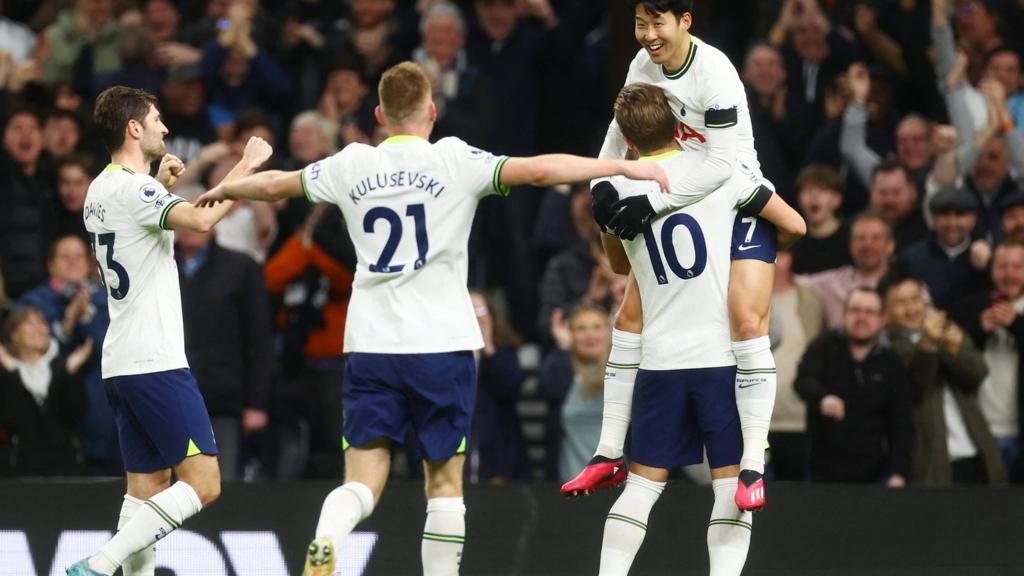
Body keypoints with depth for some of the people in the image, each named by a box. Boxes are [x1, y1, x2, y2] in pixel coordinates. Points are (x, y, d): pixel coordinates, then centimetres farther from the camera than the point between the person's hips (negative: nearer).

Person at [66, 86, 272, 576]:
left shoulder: (101, 189, 15)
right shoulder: (131, 188, -14)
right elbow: (201, 219, -30)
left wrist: (160, 184, 27)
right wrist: (246, 166, -18)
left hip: (121, 366, 10)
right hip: (154, 363, -10)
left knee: (148, 488, 9)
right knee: (203, 483, -11)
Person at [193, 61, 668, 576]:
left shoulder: (352, 166, 7)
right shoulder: (453, 161, -3)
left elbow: (274, 185, 20)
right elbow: (539, 169, -12)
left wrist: (225, 190, 40)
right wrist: (623, 167, -6)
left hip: (370, 346, 2)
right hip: (442, 345, -2)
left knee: (363, 480, -1)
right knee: (444, 481, 8)